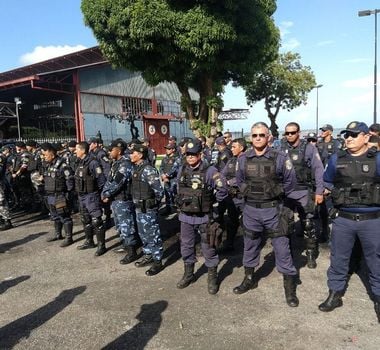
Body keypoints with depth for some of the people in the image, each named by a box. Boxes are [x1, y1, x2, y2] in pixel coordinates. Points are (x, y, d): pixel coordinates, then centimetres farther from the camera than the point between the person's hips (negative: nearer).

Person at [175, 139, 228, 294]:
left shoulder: (209, 170, -14)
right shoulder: (182, 170, 3)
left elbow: (223, 188, -15)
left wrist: (212, 201, -5)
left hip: (204, 217, -5)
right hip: (185, 216, 5)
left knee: (208, 248, 6)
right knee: (186, 246, 16)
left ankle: (212, 277, 22)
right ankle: (188, 274, 34)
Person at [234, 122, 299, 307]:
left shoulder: (280, 157, -9)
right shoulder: (243, 159, 1)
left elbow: (290, 181, 0)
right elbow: (239, 181, 15)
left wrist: (277, 194, 3)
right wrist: (247, 194, 7)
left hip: (273, 209, -3)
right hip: (250, 209, 3)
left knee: (282, 248, 3)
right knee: (250, 246, 16)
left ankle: (290, 287, 18)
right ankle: (249, 279, 36)